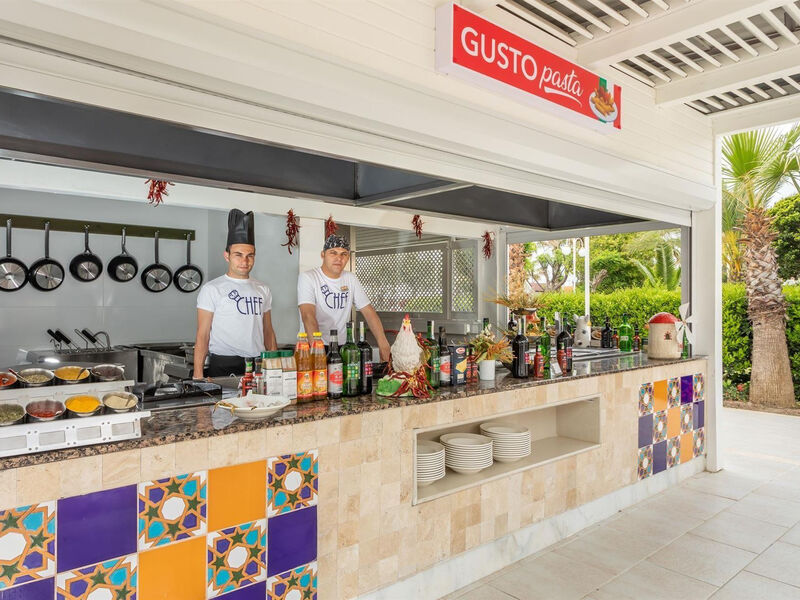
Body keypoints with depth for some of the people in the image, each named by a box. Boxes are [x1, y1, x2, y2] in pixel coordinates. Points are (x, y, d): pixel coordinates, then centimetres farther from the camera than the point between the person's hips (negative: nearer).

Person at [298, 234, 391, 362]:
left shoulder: (351, 279, 10)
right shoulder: (307, 278, -6)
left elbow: (369, 312, 8)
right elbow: (308, 316, -19)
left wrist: (383, 345, -4)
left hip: (343, 347, 4)